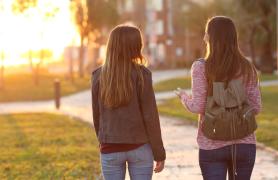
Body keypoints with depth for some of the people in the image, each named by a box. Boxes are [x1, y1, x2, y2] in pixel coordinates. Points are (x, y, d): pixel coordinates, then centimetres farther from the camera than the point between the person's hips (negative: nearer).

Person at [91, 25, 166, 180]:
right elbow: (150, 117, -9)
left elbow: (97, 116, 5)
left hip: (110, 149, 2)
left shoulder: (99, 75, -1)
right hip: (140, 147, -2)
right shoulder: (141, 74, -9)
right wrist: (159, 153, -1)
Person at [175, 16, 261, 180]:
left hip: (212, 146, -2)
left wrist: (184, 96, 9)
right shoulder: (247, 68, 1)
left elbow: (198, 107, -11)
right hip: (244, 143, 2)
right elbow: (256, 108, 0)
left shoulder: (201, 68, -8)